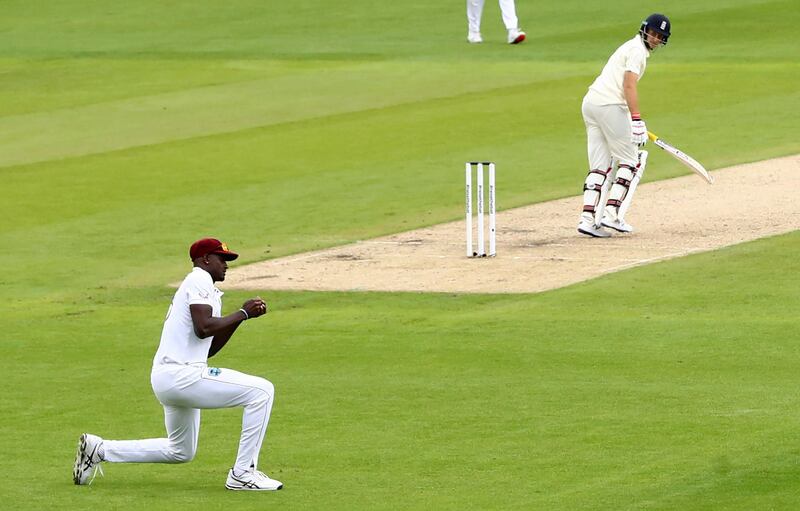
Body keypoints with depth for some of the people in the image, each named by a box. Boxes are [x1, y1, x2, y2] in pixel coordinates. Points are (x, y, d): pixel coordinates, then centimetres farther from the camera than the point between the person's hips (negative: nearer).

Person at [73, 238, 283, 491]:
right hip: (181, 374, -11)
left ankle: (98, 450, 25)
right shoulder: (200, 279, -5)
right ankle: (243, 473, -12)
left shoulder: (207, 291, 25)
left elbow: (209, 348, 24)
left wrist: (242, 314, 16)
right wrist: (243, 314, -9)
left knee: (180, 452, 26)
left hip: (166, 379, 11)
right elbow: (203, 328, -19)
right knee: (262, 391, -14)